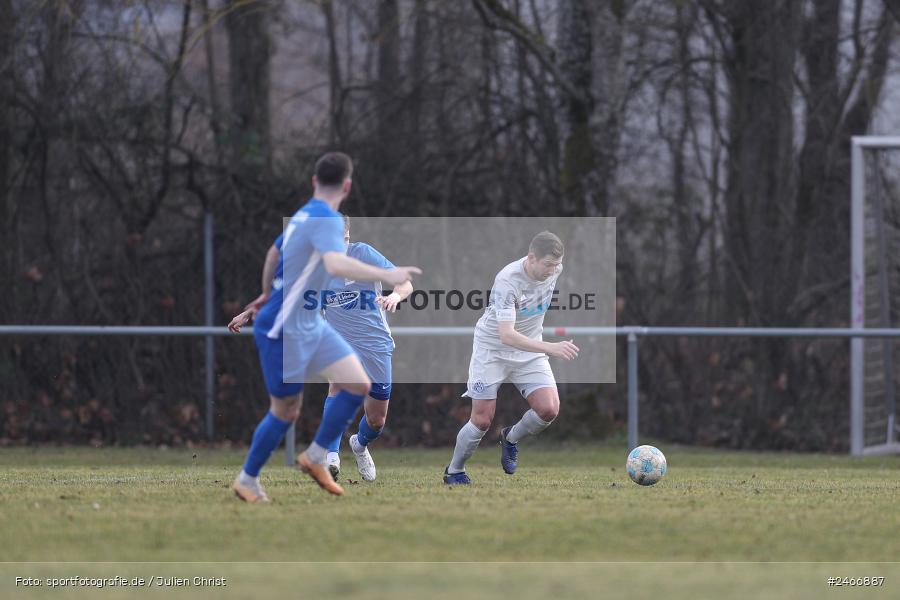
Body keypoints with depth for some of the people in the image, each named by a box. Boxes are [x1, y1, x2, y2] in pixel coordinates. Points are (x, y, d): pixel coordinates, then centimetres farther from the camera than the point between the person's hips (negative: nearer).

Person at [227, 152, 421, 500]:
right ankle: (247, 481, 19)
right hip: (284, 331, -9)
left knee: (359, 384, 0)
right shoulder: (327, 219, -20)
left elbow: (274, 255, 25)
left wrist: (263, 300, 37)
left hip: (311, 324, 9)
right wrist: (387, 276, -39)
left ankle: (314, 458, 12)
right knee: (286, 411, 2)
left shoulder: (303, 215, 9)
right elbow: (336, 264, -39)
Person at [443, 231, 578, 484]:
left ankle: (511, 438, 17)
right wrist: (550, 348, -50)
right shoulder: (507, 281, -32)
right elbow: (507, 335, -40)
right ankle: (454, 471, 19)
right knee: (482, 420, -5)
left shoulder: (554, 269, -11)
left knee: (549, 409, -14)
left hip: (530, 349, 5)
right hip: (492, 348, -5)